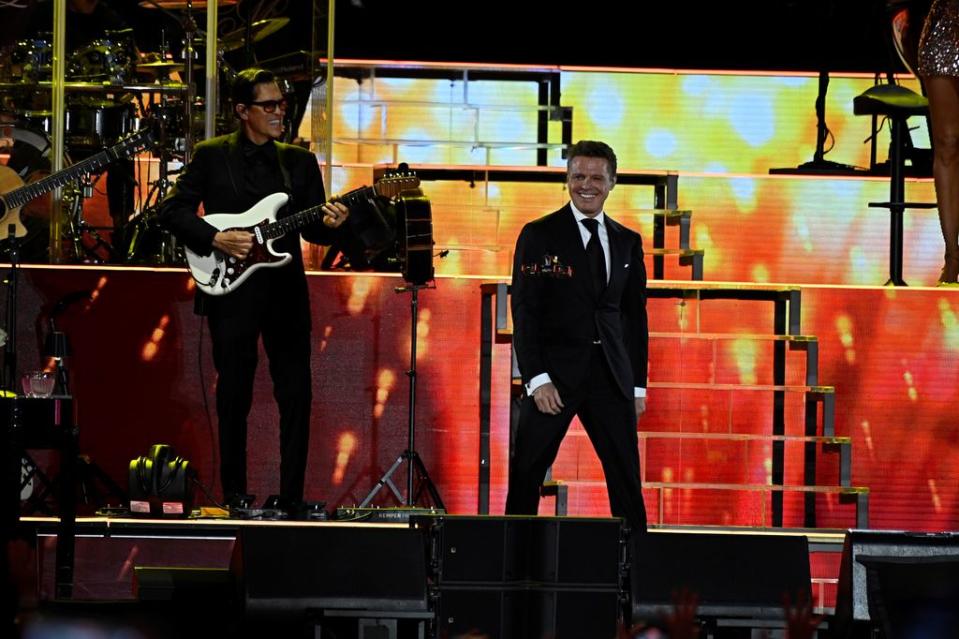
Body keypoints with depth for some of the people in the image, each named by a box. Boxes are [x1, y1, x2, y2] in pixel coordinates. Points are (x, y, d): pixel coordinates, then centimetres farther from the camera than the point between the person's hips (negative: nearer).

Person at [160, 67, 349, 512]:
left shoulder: (299, 161, 11)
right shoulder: (211, 156, 3)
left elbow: (311, 229, 10)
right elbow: (172, 211, -1)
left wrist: (328, 223, -13)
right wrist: (216, 239, -14)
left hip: (286, 292, 3)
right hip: (230, 292, -3)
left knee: (296, 395, -2)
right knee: (234, 397, 1)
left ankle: (291, 497, 4)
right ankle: (234, 499, 8)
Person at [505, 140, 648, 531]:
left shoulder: (627, 242, 12)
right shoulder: (539, 236, 0)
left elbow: (635, 316, 15)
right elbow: (524, 312, -5)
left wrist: (638, 384, 9)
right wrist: (537, 379, -14)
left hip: (610, 377, 3)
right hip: (554, 374, -3)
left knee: (626, 477, 1)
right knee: (526, 473, -2)